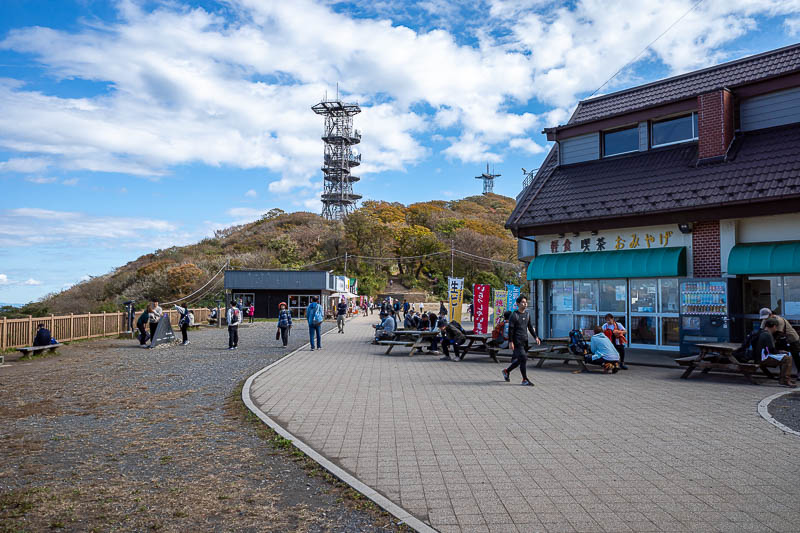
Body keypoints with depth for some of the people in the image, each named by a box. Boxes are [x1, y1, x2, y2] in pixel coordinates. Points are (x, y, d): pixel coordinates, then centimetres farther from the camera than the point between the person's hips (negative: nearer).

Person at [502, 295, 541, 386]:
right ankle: (525, 380, 0)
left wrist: (536, 337, 8)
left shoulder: (527, 314, 12)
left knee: (520, 360, 11)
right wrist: (510, 342, -15)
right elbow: (510, 329, -11)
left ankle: (506, 371, 31)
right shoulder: (514, 315, -9)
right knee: (523, 359, -9)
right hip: (517, 341, -7)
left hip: (525, 341, 7)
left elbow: (530, 327, 19)